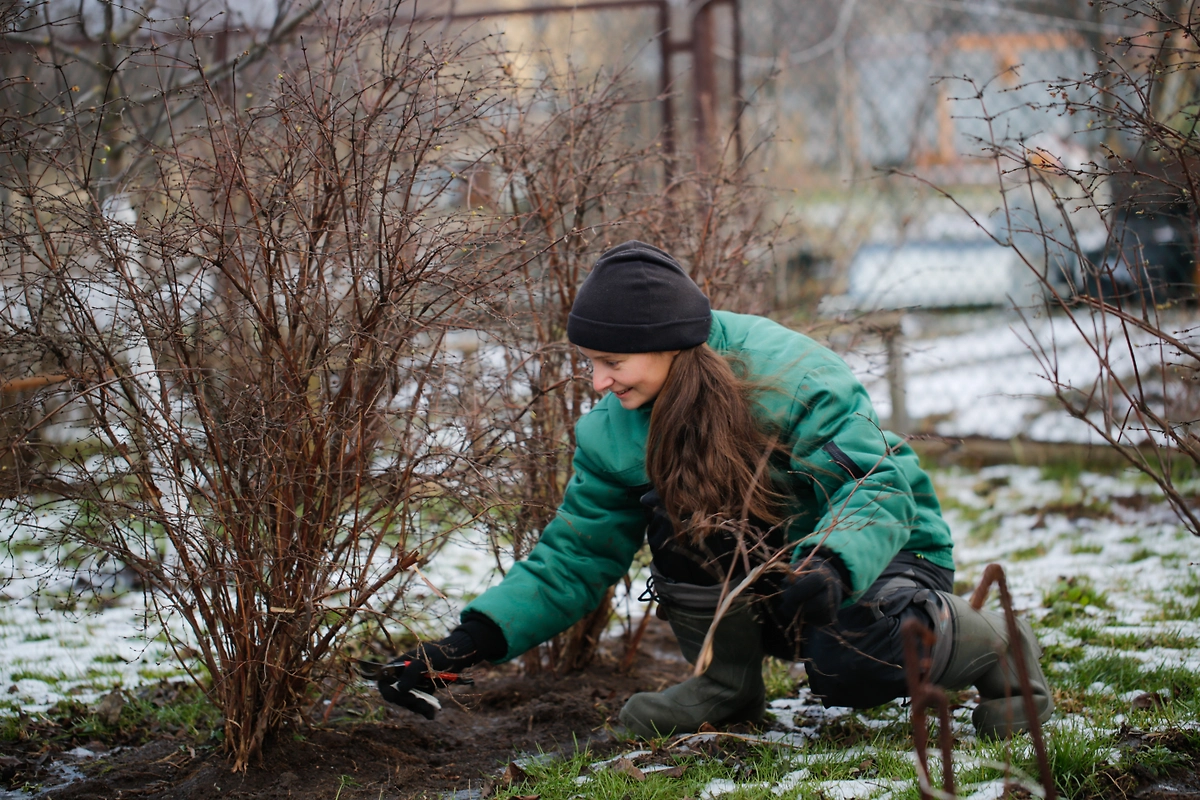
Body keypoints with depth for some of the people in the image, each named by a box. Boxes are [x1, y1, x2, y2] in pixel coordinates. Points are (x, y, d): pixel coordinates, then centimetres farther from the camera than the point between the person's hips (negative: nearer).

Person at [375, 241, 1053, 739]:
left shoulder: (790, 377, -27)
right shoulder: (616, 430, -9)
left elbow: (879, 490, -31)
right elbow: (573, 558, -4)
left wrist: (829, 569, -53)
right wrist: (470, 644, -17)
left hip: (882, 549, -5)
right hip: (759, 579, 5)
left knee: (849, 665, -38)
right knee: (676, 503, -25)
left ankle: (994, 648, -4)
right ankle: (727, 685, -2)